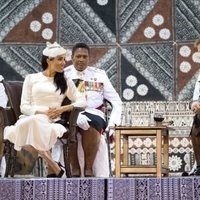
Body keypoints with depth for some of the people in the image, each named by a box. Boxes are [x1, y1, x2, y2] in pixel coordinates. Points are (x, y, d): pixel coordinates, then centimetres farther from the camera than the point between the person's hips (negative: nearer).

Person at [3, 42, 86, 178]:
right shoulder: (31, 78, 15)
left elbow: (82, 102, 12)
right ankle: (55, 169, -39)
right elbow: (24, 107, 7)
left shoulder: (66, 82, 20)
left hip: (51, 121, 0)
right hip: (29, 118, 0)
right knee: (35, 121, -39)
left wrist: (63, 109, -5)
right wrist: (43, 111, -12)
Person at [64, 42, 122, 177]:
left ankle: (89, 169, -23)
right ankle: (75, 169, -23)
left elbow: (116, 101, 13)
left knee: (90, 127, -36)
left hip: (93, 113, 0)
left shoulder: (99, 75, 15)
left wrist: (112, 123, -4)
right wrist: (76, 115, -25)